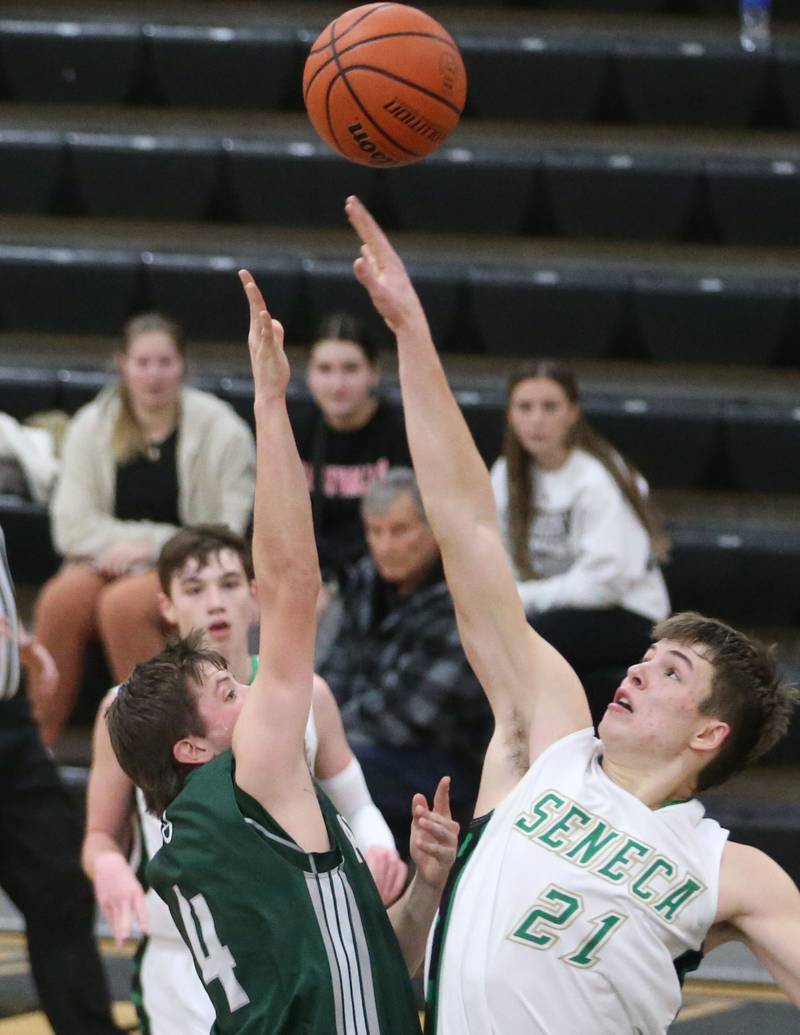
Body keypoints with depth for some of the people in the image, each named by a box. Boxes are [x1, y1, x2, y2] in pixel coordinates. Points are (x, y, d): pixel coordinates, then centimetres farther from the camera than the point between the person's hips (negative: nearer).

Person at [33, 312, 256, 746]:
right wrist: (126, 541, -15)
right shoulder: (92, 426, 5)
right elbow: (72, 525, 3)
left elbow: (229, 535, -7)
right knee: (60, 600, -30)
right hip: (111, 559, 3)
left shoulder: (221, 430, -5)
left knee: (122, 604, -34)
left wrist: (150, 545, -14)